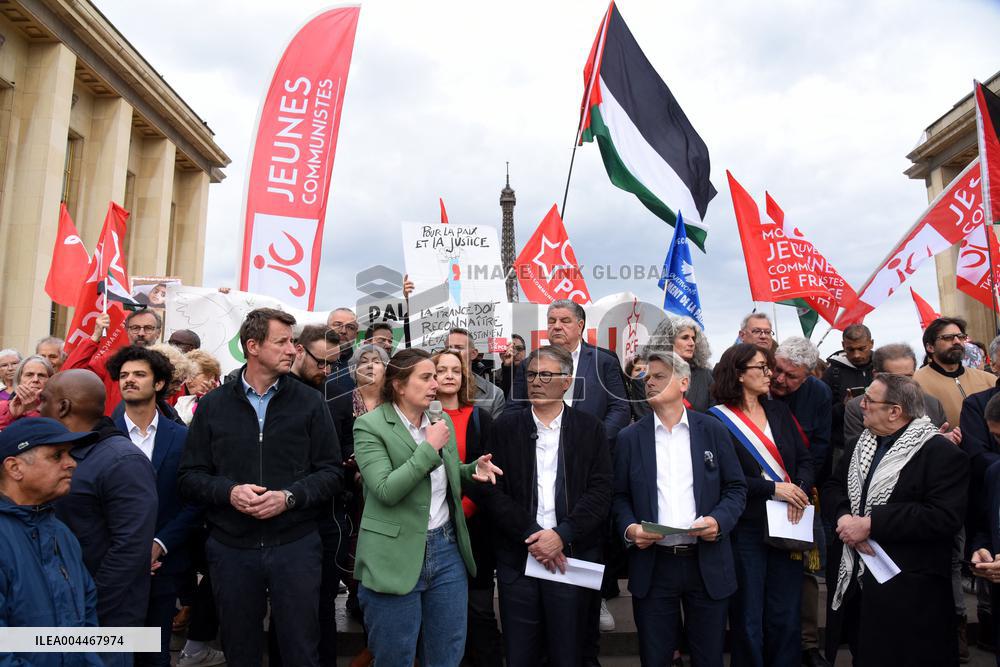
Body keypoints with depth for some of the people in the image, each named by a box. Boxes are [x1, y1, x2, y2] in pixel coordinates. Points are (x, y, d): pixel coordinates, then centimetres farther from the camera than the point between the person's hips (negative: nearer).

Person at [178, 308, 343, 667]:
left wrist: (289, 497, -16)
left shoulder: (309, 402, 0)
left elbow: (330, 472, 0)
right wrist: (229, 492, -15)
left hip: (296, 545, -1)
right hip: (231, 548, 1)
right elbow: (190, 477, 3)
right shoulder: (212, 405, 3)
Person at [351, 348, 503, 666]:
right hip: (395, 558, -5)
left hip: (447, 549, 5)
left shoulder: (443, 422, 7)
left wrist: (473, 469, -1)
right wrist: (430, 447, -20)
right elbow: (386, 491, -21)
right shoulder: (370, 425, -11)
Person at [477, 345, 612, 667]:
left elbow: (600, 492, -3)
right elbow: (493, 492, -2)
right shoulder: (506, 426, 4)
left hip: (572, 555, 0)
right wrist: (531, 535, -11)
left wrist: (562, 535, -14)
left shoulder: (590, 428, 3)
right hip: (516, 557, 1)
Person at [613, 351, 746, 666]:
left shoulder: (713, 430, 3)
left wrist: (720, 520, -13)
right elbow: (619, 495, 5)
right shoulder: (629, 437, 3)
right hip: (652, 564, 0)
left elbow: (736, 487, 4)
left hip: (707, 563, 0)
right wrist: (629, 528, -12)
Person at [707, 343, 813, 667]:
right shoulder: (716, 419, -10)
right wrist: (772, 488, -16)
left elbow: (805, 459, 7)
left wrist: (800, 489, -12)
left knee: (786, 616, 11)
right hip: (745, 530, -4)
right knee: (749, 619, 9)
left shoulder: (779, 411, 8)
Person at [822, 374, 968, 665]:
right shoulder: (862, 445, 11)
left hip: (908, 593, -7)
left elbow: (944, 517, -23)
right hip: (853, 579, 7)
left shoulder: (942, 454, -13)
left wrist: (871, 523, -24)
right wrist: (844, 517, -12)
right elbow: (833, 487, 10)